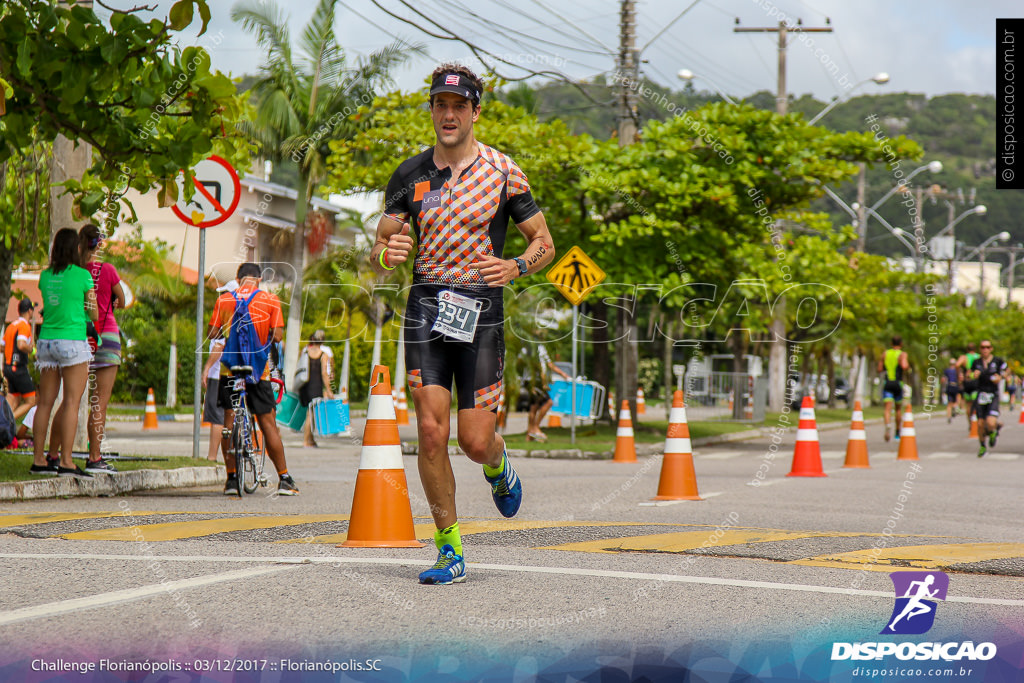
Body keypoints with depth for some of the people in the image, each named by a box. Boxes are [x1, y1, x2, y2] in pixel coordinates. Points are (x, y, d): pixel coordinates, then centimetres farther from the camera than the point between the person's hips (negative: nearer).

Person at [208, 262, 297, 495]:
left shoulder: (223, 299, 5)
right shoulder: (270, 300, 1)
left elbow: (213, 333, 2)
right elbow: (277, 336, -4)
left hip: (229, 368, 1)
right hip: (258, 369, -1)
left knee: (229, 420, 8)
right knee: (268, 422, 4)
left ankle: (231, 478, 5)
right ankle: (284, 479, 5)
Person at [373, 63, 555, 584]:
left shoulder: (502, 171, 1)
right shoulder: (410, 175, 7)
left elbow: (544, 242, 7)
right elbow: (379, 251, 11)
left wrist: (516, 267, -14)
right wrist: (386, 254, -14)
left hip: (481, 311, -1)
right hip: (426, 307, 1)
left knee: (475, 442, -4)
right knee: (431, 431, -10)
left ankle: (498, 465, 35)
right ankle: (449, 551, 2)